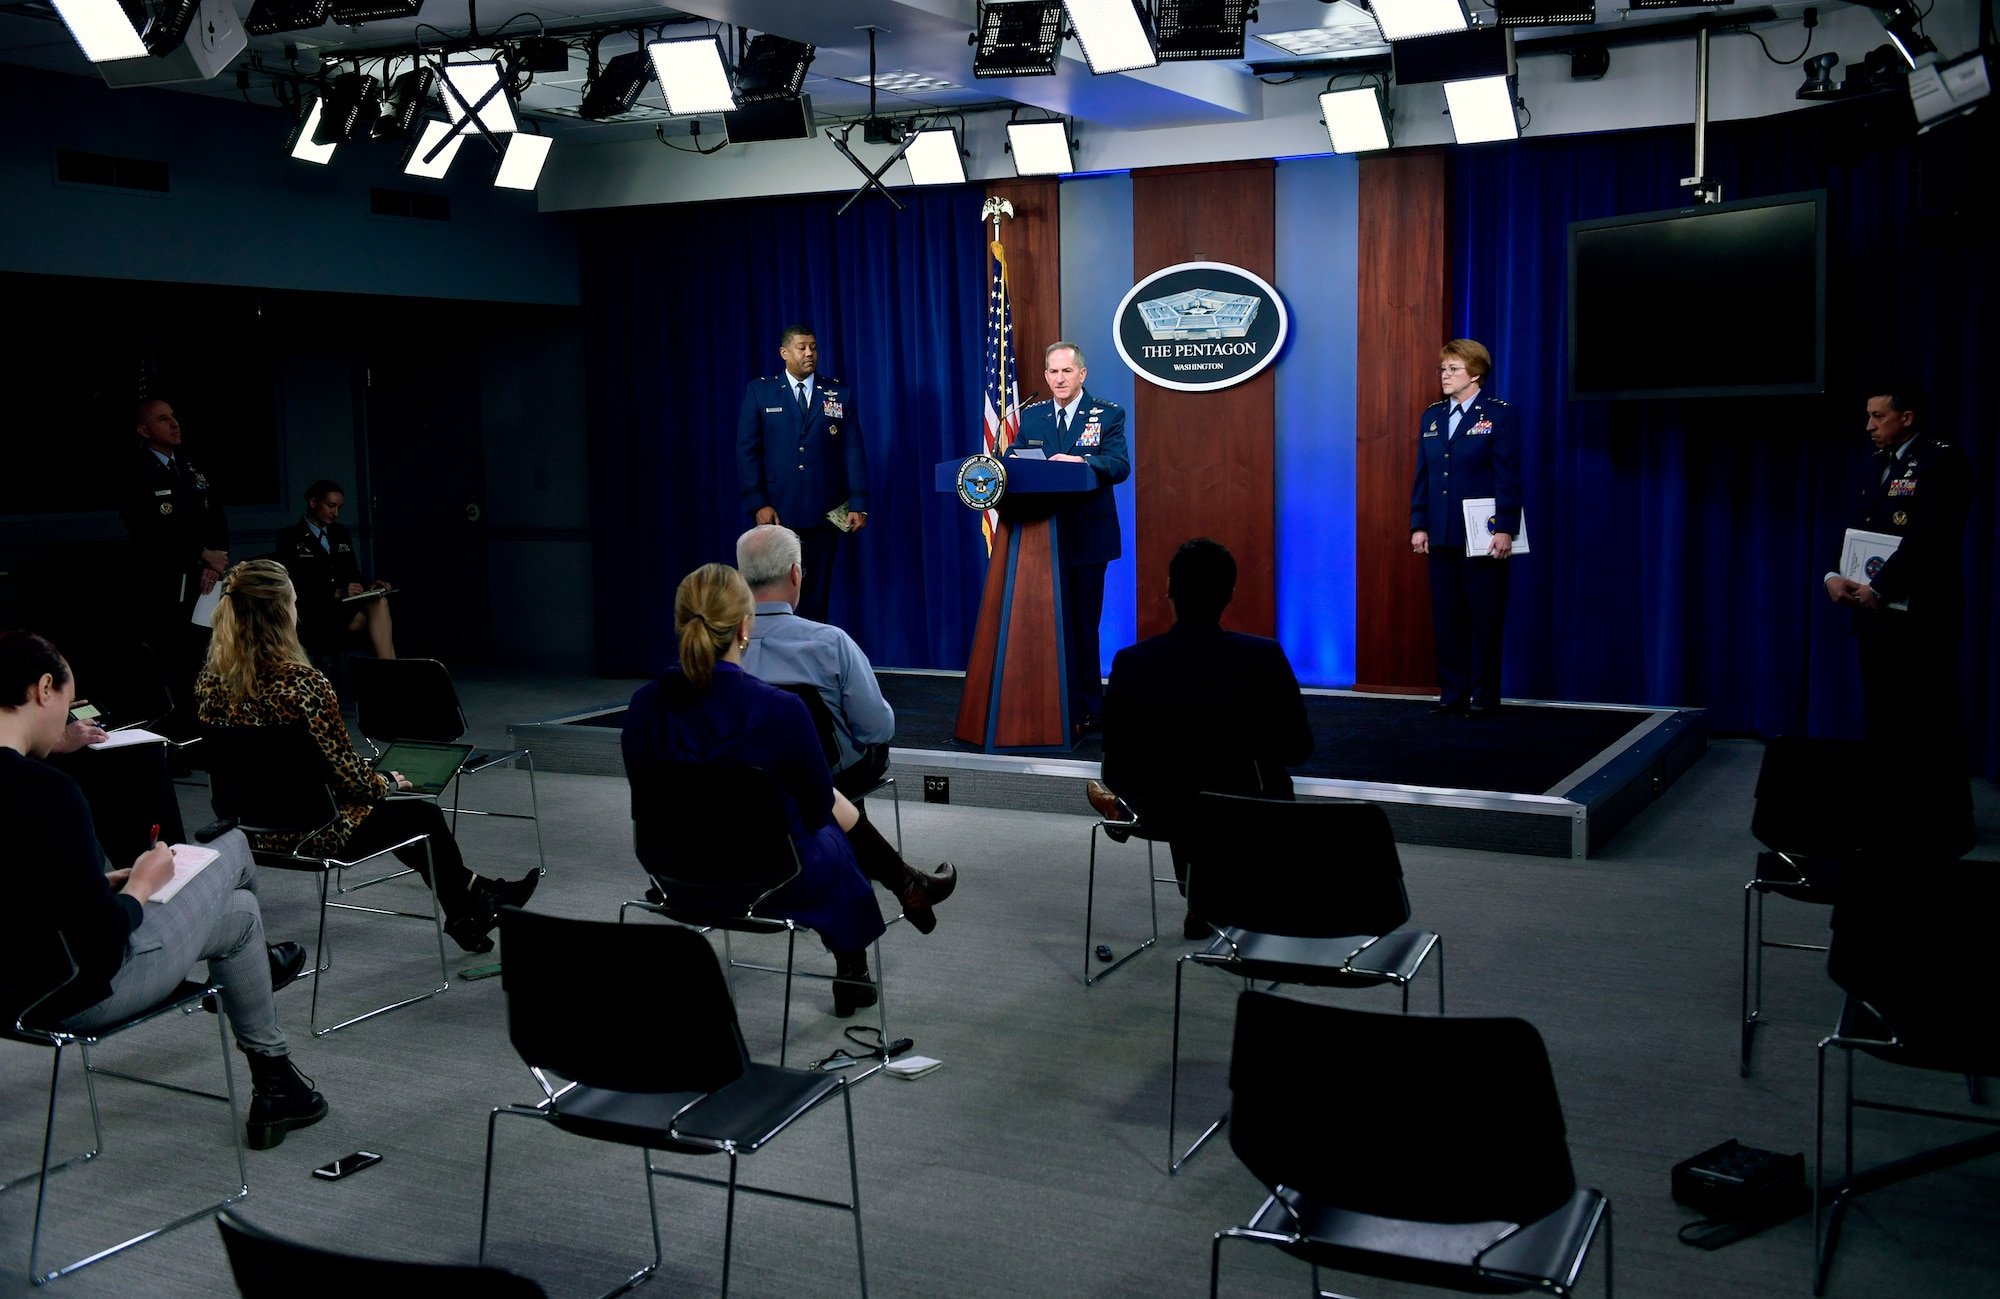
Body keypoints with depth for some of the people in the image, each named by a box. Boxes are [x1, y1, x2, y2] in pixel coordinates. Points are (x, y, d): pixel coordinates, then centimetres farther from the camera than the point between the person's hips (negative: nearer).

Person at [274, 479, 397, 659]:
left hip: (346, 605, 5)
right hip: (315, 613, -5)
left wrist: (368, 586, -4)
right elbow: (293, 587, -7)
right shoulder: (289, 537, 2)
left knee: (379, 602, -30)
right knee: (375, 617, -31)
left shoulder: (340, 533, 20)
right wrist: (336, 593, -20)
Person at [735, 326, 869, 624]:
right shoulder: (759, 391, 4)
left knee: (817, 597, 7)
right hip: (777, 512, -1)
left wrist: (858, 504, -5)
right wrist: (757, 503, -9)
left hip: (825, 513, 1)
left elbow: (854, 451, 3)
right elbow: (747, 450, 0)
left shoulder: (840, 393, 8)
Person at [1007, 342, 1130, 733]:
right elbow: (1014, 456, 7)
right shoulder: (1031, 415, 12)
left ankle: (1088, 711, 11)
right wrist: (1013, 460, -17)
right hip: (1043, 534, 3)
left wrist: (1080, 461, -30)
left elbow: (1120, 466, -12)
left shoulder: (1108, 414, 0)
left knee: (1084, 624, 2)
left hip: (1087, 535, -3)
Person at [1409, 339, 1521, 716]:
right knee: (1446, 617, 7)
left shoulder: (1499, 415, -3)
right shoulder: (1432, 416, 12)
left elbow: (1508, 477, -8)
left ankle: (1483, 696, 8)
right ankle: (1453, 693, 15)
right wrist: (1418, 525, 5)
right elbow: (1423, 475, 12)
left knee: (1484, 618, 1)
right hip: (1441, 536, 5)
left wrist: (1505, 529, -15)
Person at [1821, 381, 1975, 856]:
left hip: (1919, 615, -8)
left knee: (1928, 719, -3)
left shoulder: (1942, 462, -10)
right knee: (1880, 716, 12)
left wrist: (1878, 587, -20)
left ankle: (1945, 827, 5)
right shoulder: (1874, 467, 16)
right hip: (1875, 611, 8)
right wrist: (1833, 576, -4)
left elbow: (1928, 536, -20)